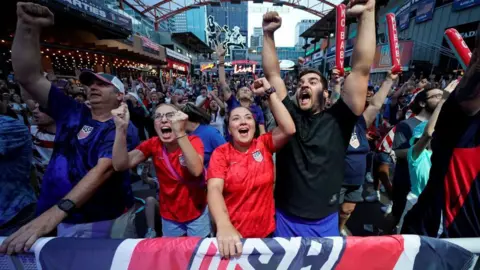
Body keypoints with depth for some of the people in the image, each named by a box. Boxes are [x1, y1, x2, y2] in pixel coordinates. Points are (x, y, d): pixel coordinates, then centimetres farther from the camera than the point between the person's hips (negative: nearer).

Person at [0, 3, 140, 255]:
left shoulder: (123, 130, -13)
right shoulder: (72, 113, 4)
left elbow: (102, 170, -25)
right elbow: (28, 77, -3)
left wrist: (56, 212, -35)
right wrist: (27, 26, -13)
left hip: (108, 222, -4)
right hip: (68, 222, 5)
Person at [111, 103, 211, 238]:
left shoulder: (193, 141, -18)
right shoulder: (153, 144, -10)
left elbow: (196, 170, -36)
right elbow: (120, 165, -21)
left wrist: (180, 133, -45)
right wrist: (121, 128, -33)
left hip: (197, 213, -2)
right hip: (169, 216, 3)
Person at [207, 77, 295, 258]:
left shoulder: (264, 144, -6)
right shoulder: (220, 153, -11)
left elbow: (289, 129, -23)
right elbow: (214, 189, -24)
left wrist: (269, 92, -20)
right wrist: (224, 226, -41)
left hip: (266, 231, 2)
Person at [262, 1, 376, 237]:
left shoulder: (337, 119, -6)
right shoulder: (288, 116, -2)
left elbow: (361, 69, -13)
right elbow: (272, 74, -2)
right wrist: (268, 34, -8)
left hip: (324, 222, 0)